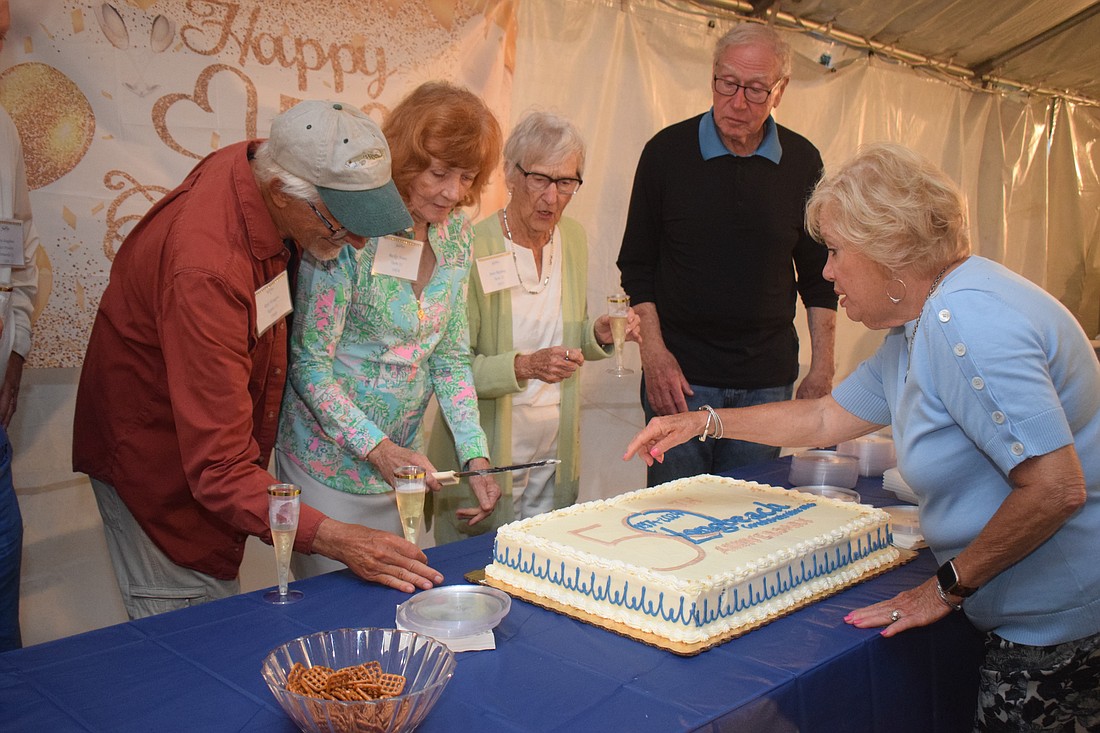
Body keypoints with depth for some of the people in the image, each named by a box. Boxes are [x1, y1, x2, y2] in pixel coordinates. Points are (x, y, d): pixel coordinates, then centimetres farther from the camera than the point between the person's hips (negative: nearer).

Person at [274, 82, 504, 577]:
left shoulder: (455, 233, -1)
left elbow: (450, 357, 4)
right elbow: (310, 363, -17)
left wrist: (475, 456, -5)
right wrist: (375, 447, -24)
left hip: (399, 459, 6)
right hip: (330, 461, -6)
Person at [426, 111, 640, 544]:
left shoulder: (574, 239, 4)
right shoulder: (471, 250, -16)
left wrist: (599, 335, -4)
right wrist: (523, 367, -28)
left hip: (555, 457, 5)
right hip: (484, 461, -5)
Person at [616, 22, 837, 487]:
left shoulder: (802, 162, 4)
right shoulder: (667, 151, -2)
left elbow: (819, 274, 11)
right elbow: (637, 265, 3)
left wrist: (822, 369, 5)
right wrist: (654, 353, -8)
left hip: (768, 379, 2)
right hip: (681, 374, -2)